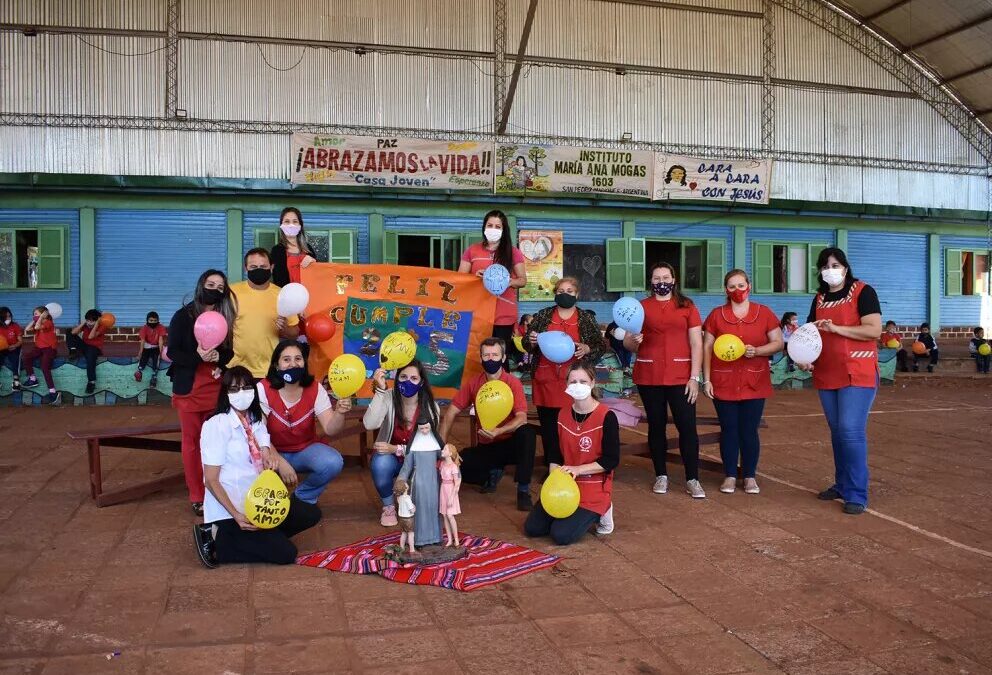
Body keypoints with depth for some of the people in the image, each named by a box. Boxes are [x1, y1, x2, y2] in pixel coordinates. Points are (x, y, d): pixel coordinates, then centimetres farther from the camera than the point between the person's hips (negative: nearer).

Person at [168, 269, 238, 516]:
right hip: (189, 388, -2)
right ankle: (197, 496, 12)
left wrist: (219, 356, -16)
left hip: (218, 387, 2)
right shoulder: (183, 315, -3)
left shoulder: (226, 317, 6)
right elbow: (172, 352, -5)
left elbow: (233, 352, 6)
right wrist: (198, 357, -22)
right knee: (192, 442, 5)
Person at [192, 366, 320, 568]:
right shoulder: (217, 425, -14)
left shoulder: (256, 420, 10)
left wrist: (275, 459, -21)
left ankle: (248, 536, 2)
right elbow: (211, 480, -16)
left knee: (311, 514, 7)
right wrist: (236, 515, -25)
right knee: (285, 553, -13)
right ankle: (218, 539, -2)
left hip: (257, 501, 8)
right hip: (229, 508, -8)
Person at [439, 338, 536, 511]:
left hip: (511, 444, -3)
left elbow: (521, 418, -22)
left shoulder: (513, 383, -11)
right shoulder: (474, 384, -1)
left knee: (527, 432, -35)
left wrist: (499, 431, -40)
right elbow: (451, 413, 1)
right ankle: (492, 473, 9)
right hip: (486, 447, 3)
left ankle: (523, 490, -23)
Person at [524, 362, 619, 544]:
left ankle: (598, 513, 8)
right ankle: (575, 512, 19)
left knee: (561, 535, -18)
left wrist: (578, 469, -22)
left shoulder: (606, 417, -16)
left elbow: (611, 460, -16)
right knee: (532, 528, -1)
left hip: (593, 489, -6)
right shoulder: (562, 414, 2)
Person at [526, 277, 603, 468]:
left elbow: (600, 347, 7)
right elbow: (527, 344, 14)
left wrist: (587, 349, -12)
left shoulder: (586, 319, 7)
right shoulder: (543, 315, 9)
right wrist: (531, 341, -9)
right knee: (547, 425, 3)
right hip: (545, 379, 2)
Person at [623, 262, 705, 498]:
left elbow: (696, 343, 1)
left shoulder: (687, 306, 5)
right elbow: (627, 343, 7)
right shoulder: (641, 307, 6)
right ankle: (661, 476, 20)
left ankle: (692, 480, 4)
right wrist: (634, 341, -18)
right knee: (656, 425, 9)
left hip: (680, 377, -1)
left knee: (687, 426, -4)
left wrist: (694, 377, -6)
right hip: (649, 377, 1)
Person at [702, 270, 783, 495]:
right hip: (723, 383, 0)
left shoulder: (764, 313, 4)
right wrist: (706, 380, -2)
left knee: (749, 430, 3)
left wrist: (757, 350, -15)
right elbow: (706, 348, 5)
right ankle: (730, 476, 16)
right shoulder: (716, 315, 5)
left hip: (754, 383, 0)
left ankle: (750, 476, 16)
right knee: (728, 429, 5)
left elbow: (778, 343, 4)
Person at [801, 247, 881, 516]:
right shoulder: (819, 298, 13)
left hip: (858, 374, -6)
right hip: (826, 375, 6)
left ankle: (857, 494, -6)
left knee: (852, 431, -12)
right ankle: (842, 484, 24)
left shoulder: (863, 292, -6)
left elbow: (874, 330, -15)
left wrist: (836, 328, -21)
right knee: (837, 431, 12)